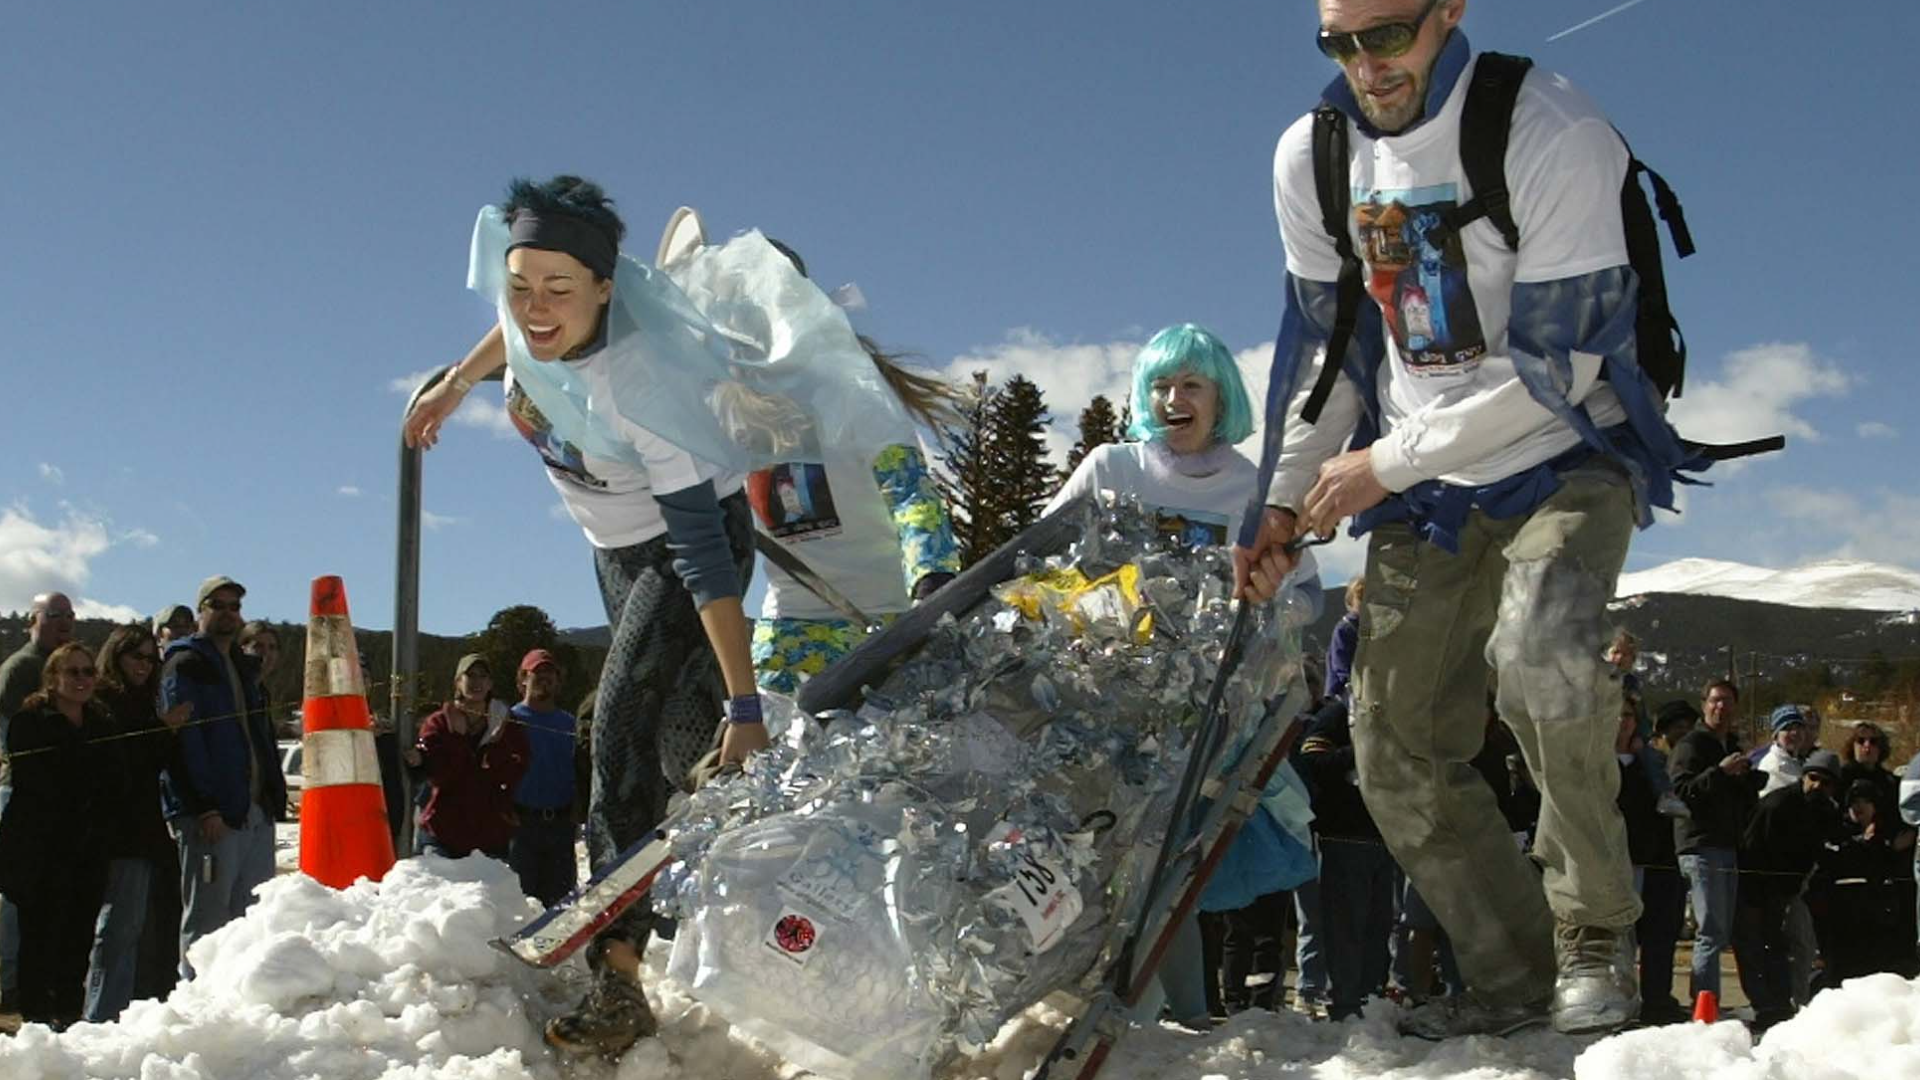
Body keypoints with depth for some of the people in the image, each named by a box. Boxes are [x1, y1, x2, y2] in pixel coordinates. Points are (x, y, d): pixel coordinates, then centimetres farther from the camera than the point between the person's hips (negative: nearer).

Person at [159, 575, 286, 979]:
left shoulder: (243, 667, 22)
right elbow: (182, 740, -13)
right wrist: (203, 807, -20)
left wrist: (274, 794, 14)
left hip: (256, 813, 8)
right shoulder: (185, 666, -4)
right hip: (211, 816, -8)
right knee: (207, 921, -6)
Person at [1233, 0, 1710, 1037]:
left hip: (1570, 457, -5)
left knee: (1539, 651, -32)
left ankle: (1594, 932, -11)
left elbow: (1551, 370, -22)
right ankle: (1515, 976, 16)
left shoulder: (1553, 137, -20)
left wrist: (1385, 462, -19)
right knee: (1398, 753, 0)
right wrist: (1287, 499, -1)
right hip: (1427, 488, 6)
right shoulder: (1311, 158, -3)